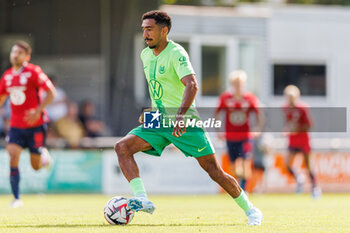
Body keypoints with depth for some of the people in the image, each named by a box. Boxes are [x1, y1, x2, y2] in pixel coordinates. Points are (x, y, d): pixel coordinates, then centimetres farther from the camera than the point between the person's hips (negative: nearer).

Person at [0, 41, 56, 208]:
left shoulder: (33, 72, -11)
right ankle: (16, 198, -11)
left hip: (35, 125, -4)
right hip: (16, 124, 4)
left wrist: (38, 111, -22)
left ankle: (43, 155, 39)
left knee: (36, 166, 1)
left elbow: (51, 92, -13)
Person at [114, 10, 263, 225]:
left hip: (186, 122, -7)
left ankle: (250, 210, 11)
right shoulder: (146, 55, 10)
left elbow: (192, 85, -29)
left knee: (215, 172, -6)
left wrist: (180, 116, -41)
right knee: (122, 147, -16)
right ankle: (142, 200, -25)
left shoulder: (176, 53, -14)